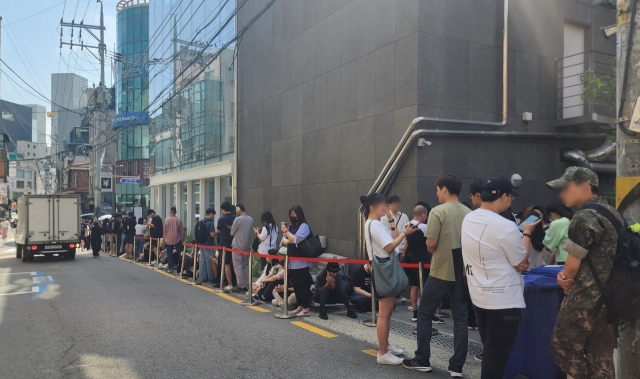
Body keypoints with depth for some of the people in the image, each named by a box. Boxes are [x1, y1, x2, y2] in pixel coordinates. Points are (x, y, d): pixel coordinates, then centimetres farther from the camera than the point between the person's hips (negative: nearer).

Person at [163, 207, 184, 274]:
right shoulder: (179, 220, -7)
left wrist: (164, 239, 12)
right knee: (178, 253, 8)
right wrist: (182, 238, 9)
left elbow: (164, 231, 1)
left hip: (168, 240, 1)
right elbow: (182, 231, -3)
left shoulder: (166, 220, -5)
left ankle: (170, 267, 4)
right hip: (177, 240, -1)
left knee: (169, 254, 7)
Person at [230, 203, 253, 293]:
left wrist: (232, 229, 16)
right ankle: (246, 286, 13)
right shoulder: (250, 219, 4)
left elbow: (232, 233, -7)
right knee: (246, 266, 12)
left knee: (238, 266, 0)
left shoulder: (238, 219, -14)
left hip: (238, 246, -6)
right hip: (247, 246, 6)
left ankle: (241, 286, 0)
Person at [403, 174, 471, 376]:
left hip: (441, 272, -5)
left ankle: (422, 360, 17)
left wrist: (433, 252, 5)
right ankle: (457, 366, 13)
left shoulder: (438, 211, -13)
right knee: (460, 318, 10)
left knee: (424, 313, 10)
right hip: (462, 272, 5)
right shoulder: (469, 213, 4)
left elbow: (430, 243, -15)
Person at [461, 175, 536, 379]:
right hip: (503, 300, -8)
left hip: (480, 296, 8)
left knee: (490, 350, 22)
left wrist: (516, 260, 0)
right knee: (497, 355, 3)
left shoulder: (468, 220, 2)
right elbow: (522, 262, -10)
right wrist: (527, 232, 2)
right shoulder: (506, 227, -23)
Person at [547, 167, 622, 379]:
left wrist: (567, 286, 8)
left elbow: (572, 266, -14)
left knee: (563, 348, 6)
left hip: (586, 299, -8)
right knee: (602, 357, 13)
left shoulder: (584, 218, -17)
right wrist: (566, 275, 2)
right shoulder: (613, 213, 11)